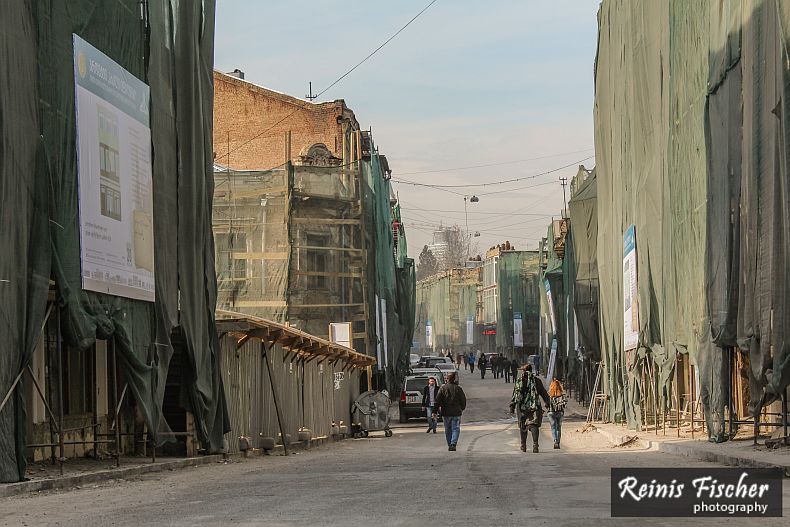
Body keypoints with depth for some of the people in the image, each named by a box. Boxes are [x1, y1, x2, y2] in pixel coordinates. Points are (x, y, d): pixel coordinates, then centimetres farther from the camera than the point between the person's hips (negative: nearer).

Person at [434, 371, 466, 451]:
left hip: (446, 413, 1)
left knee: (448, 430, 13)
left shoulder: (442, 388, -3)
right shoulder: (458, 388, -3)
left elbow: (438, 400, -6)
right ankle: (453, 444, -16)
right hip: (456, 412, -1)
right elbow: (463, 400, 5)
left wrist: (435, 411, -2)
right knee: (455, 429, 0)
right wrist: (462, 408, 23)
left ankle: (450, 445, 17)